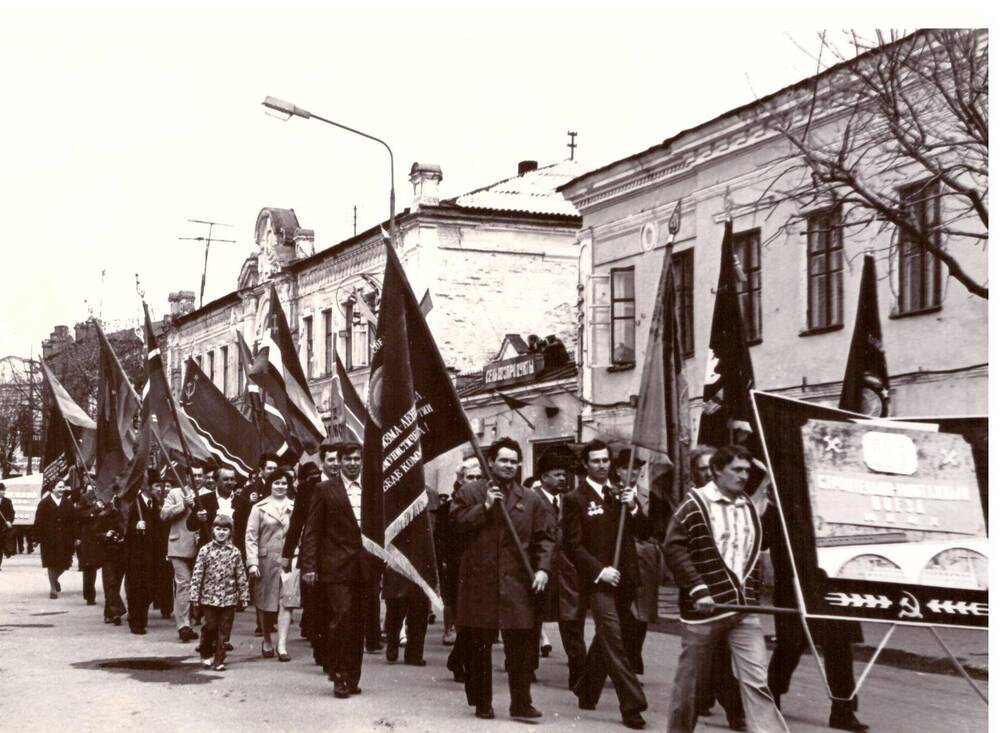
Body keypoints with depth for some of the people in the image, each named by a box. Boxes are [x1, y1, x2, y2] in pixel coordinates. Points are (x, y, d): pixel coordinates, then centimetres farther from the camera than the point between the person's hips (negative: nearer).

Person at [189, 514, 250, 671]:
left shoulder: (234, 552, 3)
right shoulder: (205, 551, -1)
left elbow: (241, 576, 5)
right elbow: (197, 574, -2)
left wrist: (244, 596, 4)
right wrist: (194, 596, -5)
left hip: (229, 599, 1)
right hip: (209, 597, -1)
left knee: (224, 631, 3)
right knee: (210, 627, 1)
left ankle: (219, 660, 10)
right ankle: (206, 654, 24)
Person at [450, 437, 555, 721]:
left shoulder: (531, 499, 12)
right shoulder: (470, 493, 7)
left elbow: (546, 536, 8)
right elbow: (456, 525, -4)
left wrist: (542, 568, -5)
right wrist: (484, 507, -12)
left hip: (517, 580, 1)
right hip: (479, 578, -1)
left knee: (522, 643, -3)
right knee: (478, 645, 4)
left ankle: (521, 703, 6)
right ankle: (482, 703, 16)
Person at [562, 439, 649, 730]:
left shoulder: (622, 494, 12)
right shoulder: (575, 499, -4)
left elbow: (645, 532, 9)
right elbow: (572, 545, -8)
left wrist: (633, 507, -9)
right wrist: (599, 570, -16)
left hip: (624, 579, 6)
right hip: (597, 580, -6)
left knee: (605, 641, 17)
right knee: (614, 643, -12)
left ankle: (587, 692, 33)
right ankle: (632, 706, -13)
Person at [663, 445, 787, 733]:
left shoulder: (748, 507, 12)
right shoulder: (695, 505, -6)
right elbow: (673, 548, -12)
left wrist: (751, 594, 13)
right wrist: (697, 588, -18)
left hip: (743, 609, 4)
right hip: (703, 607, -4)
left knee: (756, 679, -5)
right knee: (689, 677, 9)